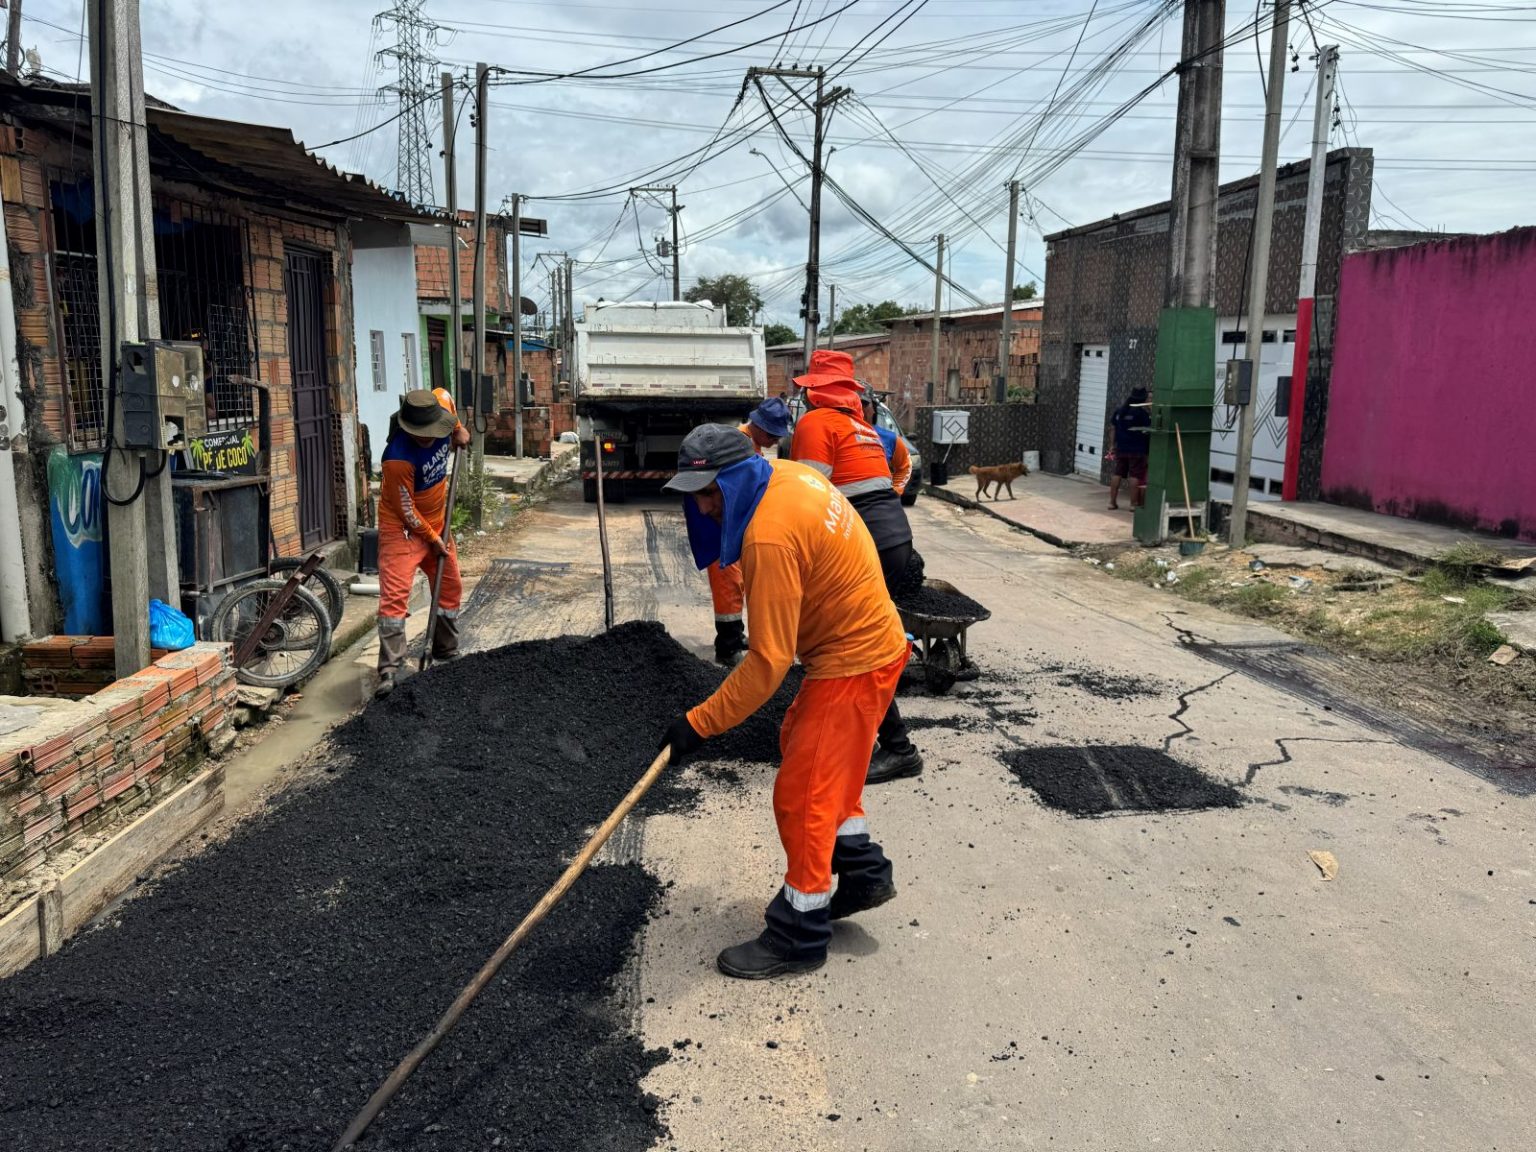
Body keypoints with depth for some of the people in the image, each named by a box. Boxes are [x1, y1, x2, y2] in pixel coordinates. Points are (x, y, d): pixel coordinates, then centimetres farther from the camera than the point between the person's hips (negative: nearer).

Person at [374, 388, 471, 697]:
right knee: (395, 596, -17)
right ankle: (389, 671, -17)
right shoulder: (398, 459, -33)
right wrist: (432, 538, -12)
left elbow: (443, 393, 11)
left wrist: (459, 429, 6)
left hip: (437, 522, 8)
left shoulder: (440, 406, -16)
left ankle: (447, 653, 34)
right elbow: (406, 511, -22)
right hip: (402, 529, -8)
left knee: (450, 589, 17)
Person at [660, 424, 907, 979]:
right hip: (866, 639, 11)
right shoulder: (787, 473, -3)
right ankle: (864, 871, 33)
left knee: (803, 791, -2)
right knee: (801, 746, 23)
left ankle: (799, 936, 12)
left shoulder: (771, 537, -30)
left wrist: (699, 724, -23)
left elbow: (768, 661, -28)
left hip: (853, 663, -11)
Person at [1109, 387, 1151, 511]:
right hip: (1137, 449, -5)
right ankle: (1134, 503, -1)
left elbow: (1112, 421, 19)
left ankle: (1112, 502, 9)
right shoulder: (1141, 412, -12)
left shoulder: (1119, 410, 6)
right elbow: (1149, 429, -10)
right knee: (1135, 476, -1)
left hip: (1120, 448, 5)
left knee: (1117, 474, 9)